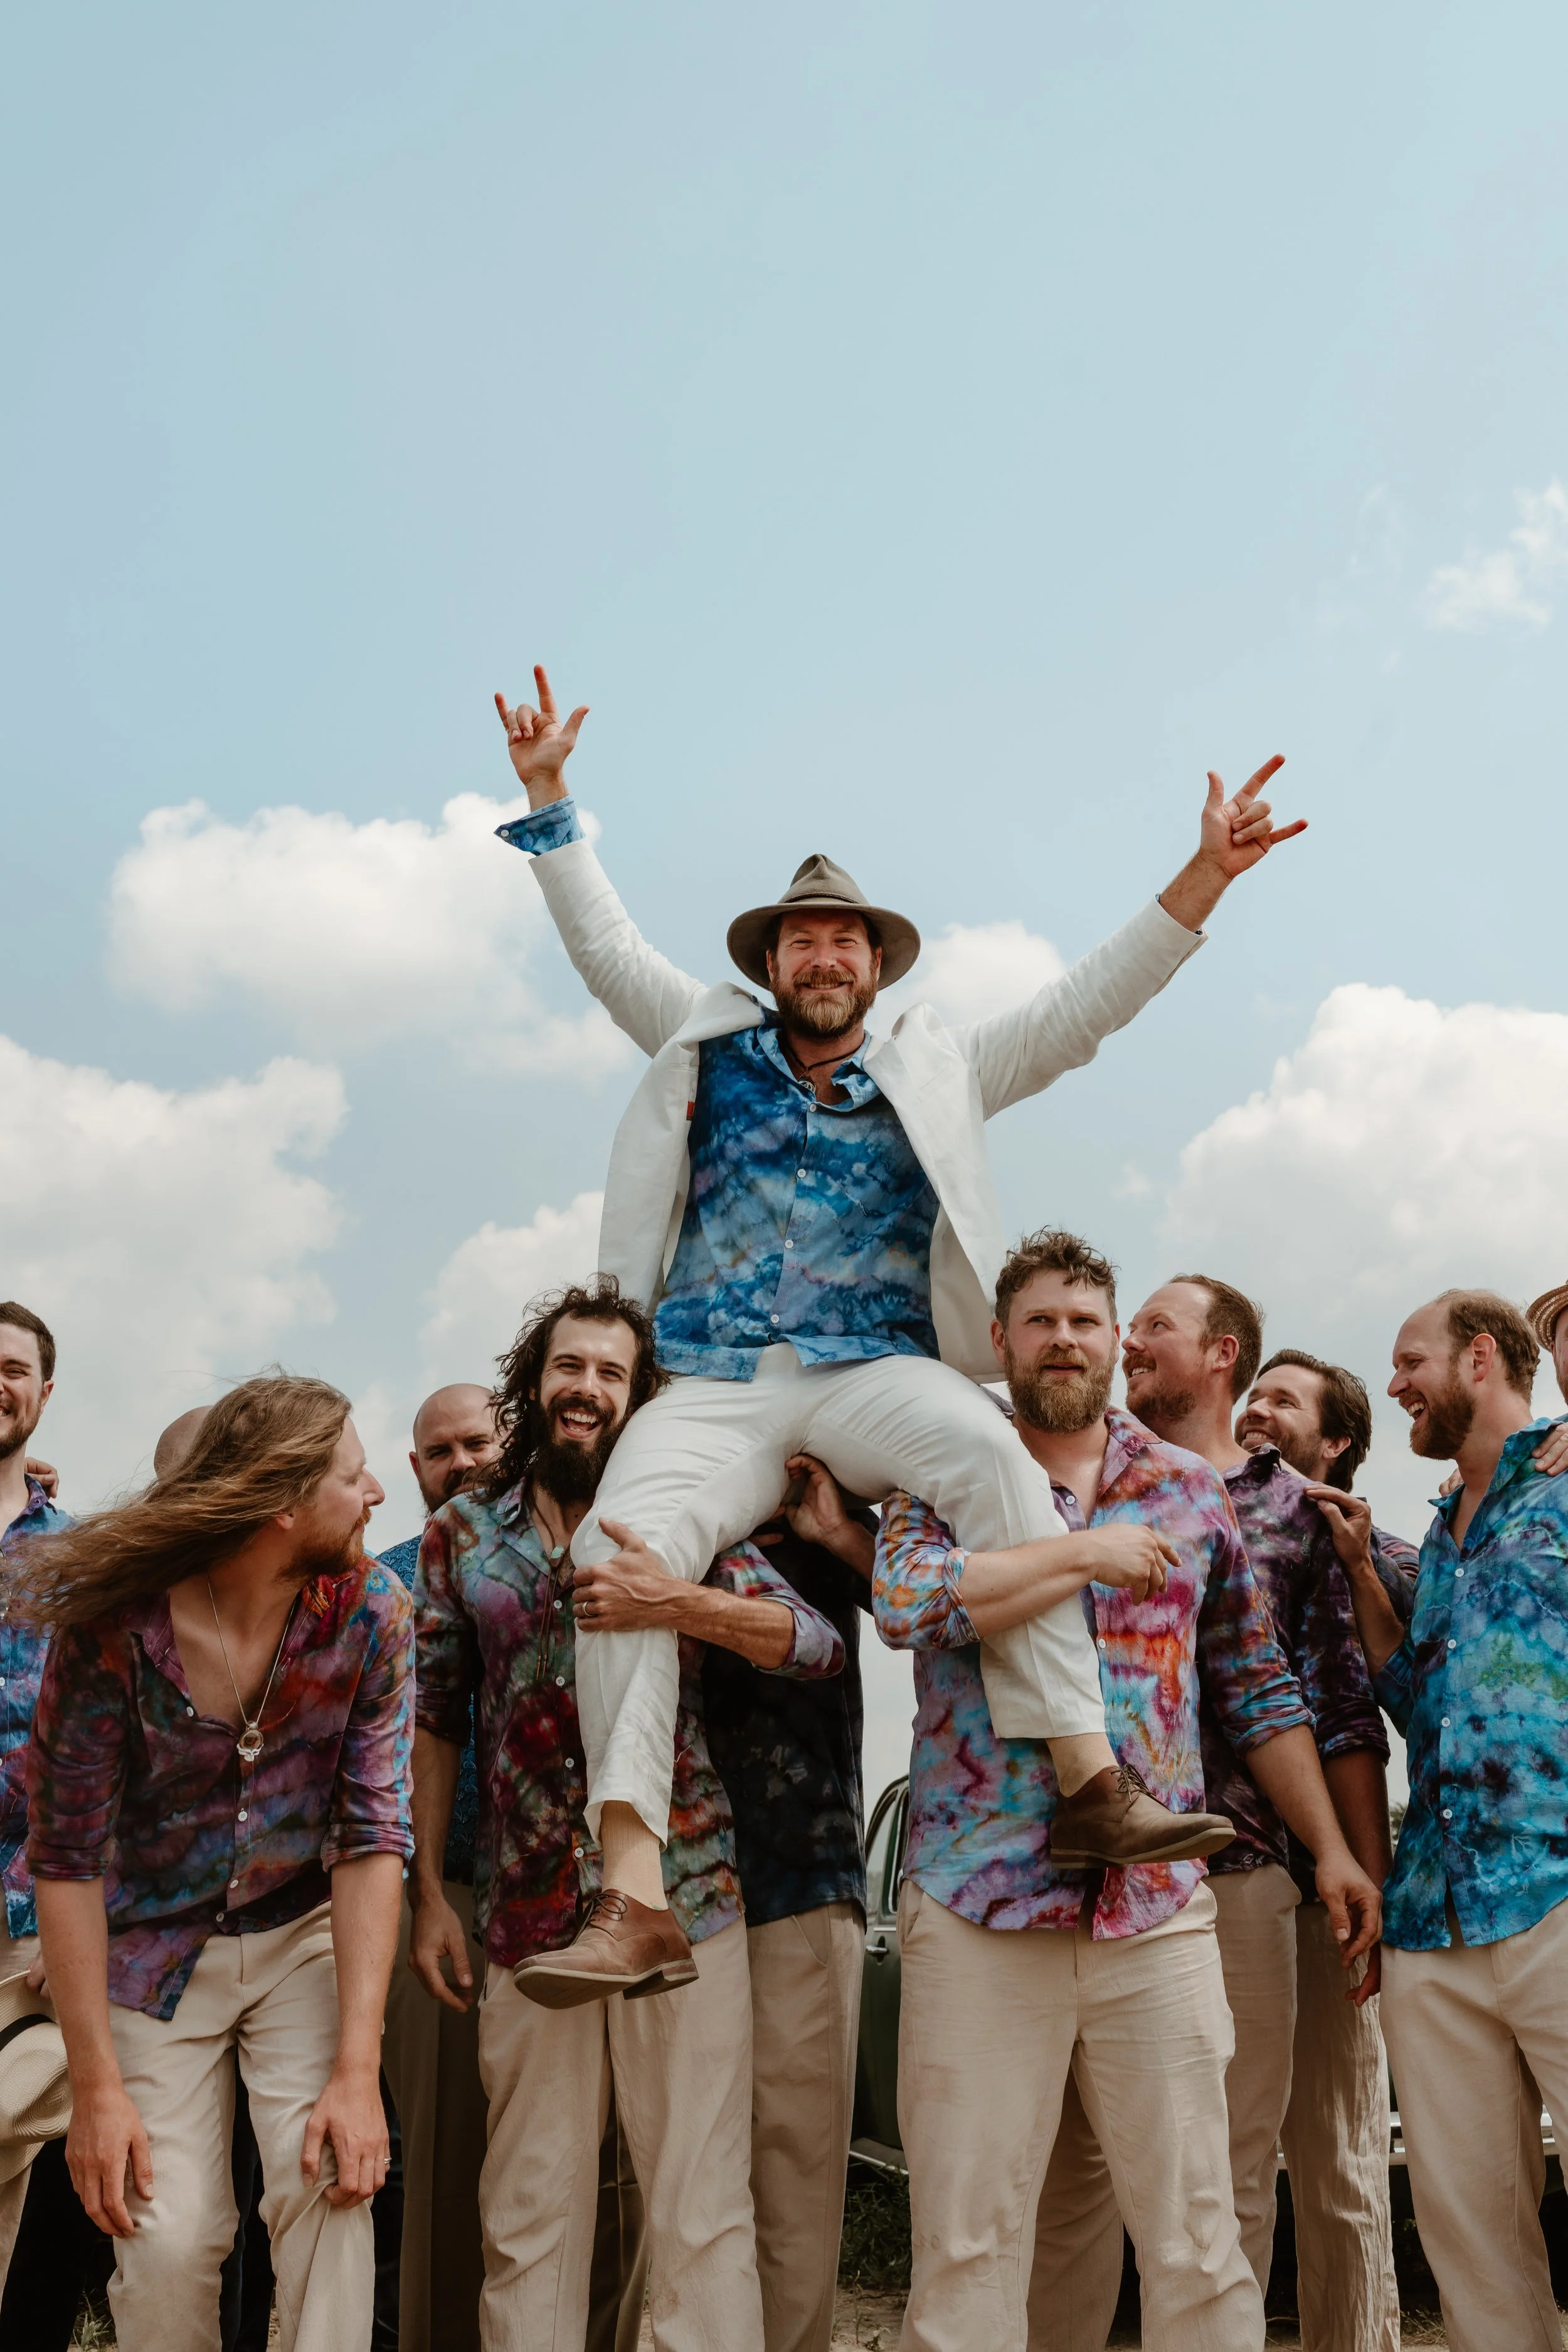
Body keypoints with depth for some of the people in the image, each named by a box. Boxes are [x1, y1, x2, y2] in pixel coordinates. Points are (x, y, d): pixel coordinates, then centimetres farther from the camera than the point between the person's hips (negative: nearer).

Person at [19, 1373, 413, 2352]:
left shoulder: (369, 1610, -16)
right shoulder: (113, 1626, -22)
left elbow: (375, 1833, -17)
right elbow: (67, 1858, -16)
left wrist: (357, 2068, -22)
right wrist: (97, 2086, -16)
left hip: (304, 1933, 1)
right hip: (154, 1950, -1)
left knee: (331, 2184, -17)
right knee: (168, 2235, -7)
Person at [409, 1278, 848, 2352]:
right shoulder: (463, 1533, 9)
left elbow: (819, 1642, -7)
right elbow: (436, 1722, 12)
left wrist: (675, 1600, -22)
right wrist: (429, 1893, 7)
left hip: (681, 1895, -1)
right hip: (529, 1913, 2)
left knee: (703, 2208, 1)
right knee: (530, 2213, 7)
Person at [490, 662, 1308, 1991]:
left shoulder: (936, 1073, 22)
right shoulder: (706, 1047, 23)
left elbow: (1084, 1010, 17)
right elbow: (604, 945, 25)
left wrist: (1202, 880, 10)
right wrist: (548, 798, 20)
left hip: (875, 1378, 0)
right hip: (714, 1392, 1)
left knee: (984, 1450, -35)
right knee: (621, 1544, -28)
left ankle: (1087, 1770, -34)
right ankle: (633, 1894, -32)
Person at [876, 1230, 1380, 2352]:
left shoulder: (1190, 1491, 13)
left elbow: (1260, 1689, 15)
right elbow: (905, 1599, -16)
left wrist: (1334, 1848, 9)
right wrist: (1085, 1554, -13)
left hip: (1157, 1906, 2)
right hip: (977, 1903, -2)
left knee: (1197, 2239, 4)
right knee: (966, 2244, 2)